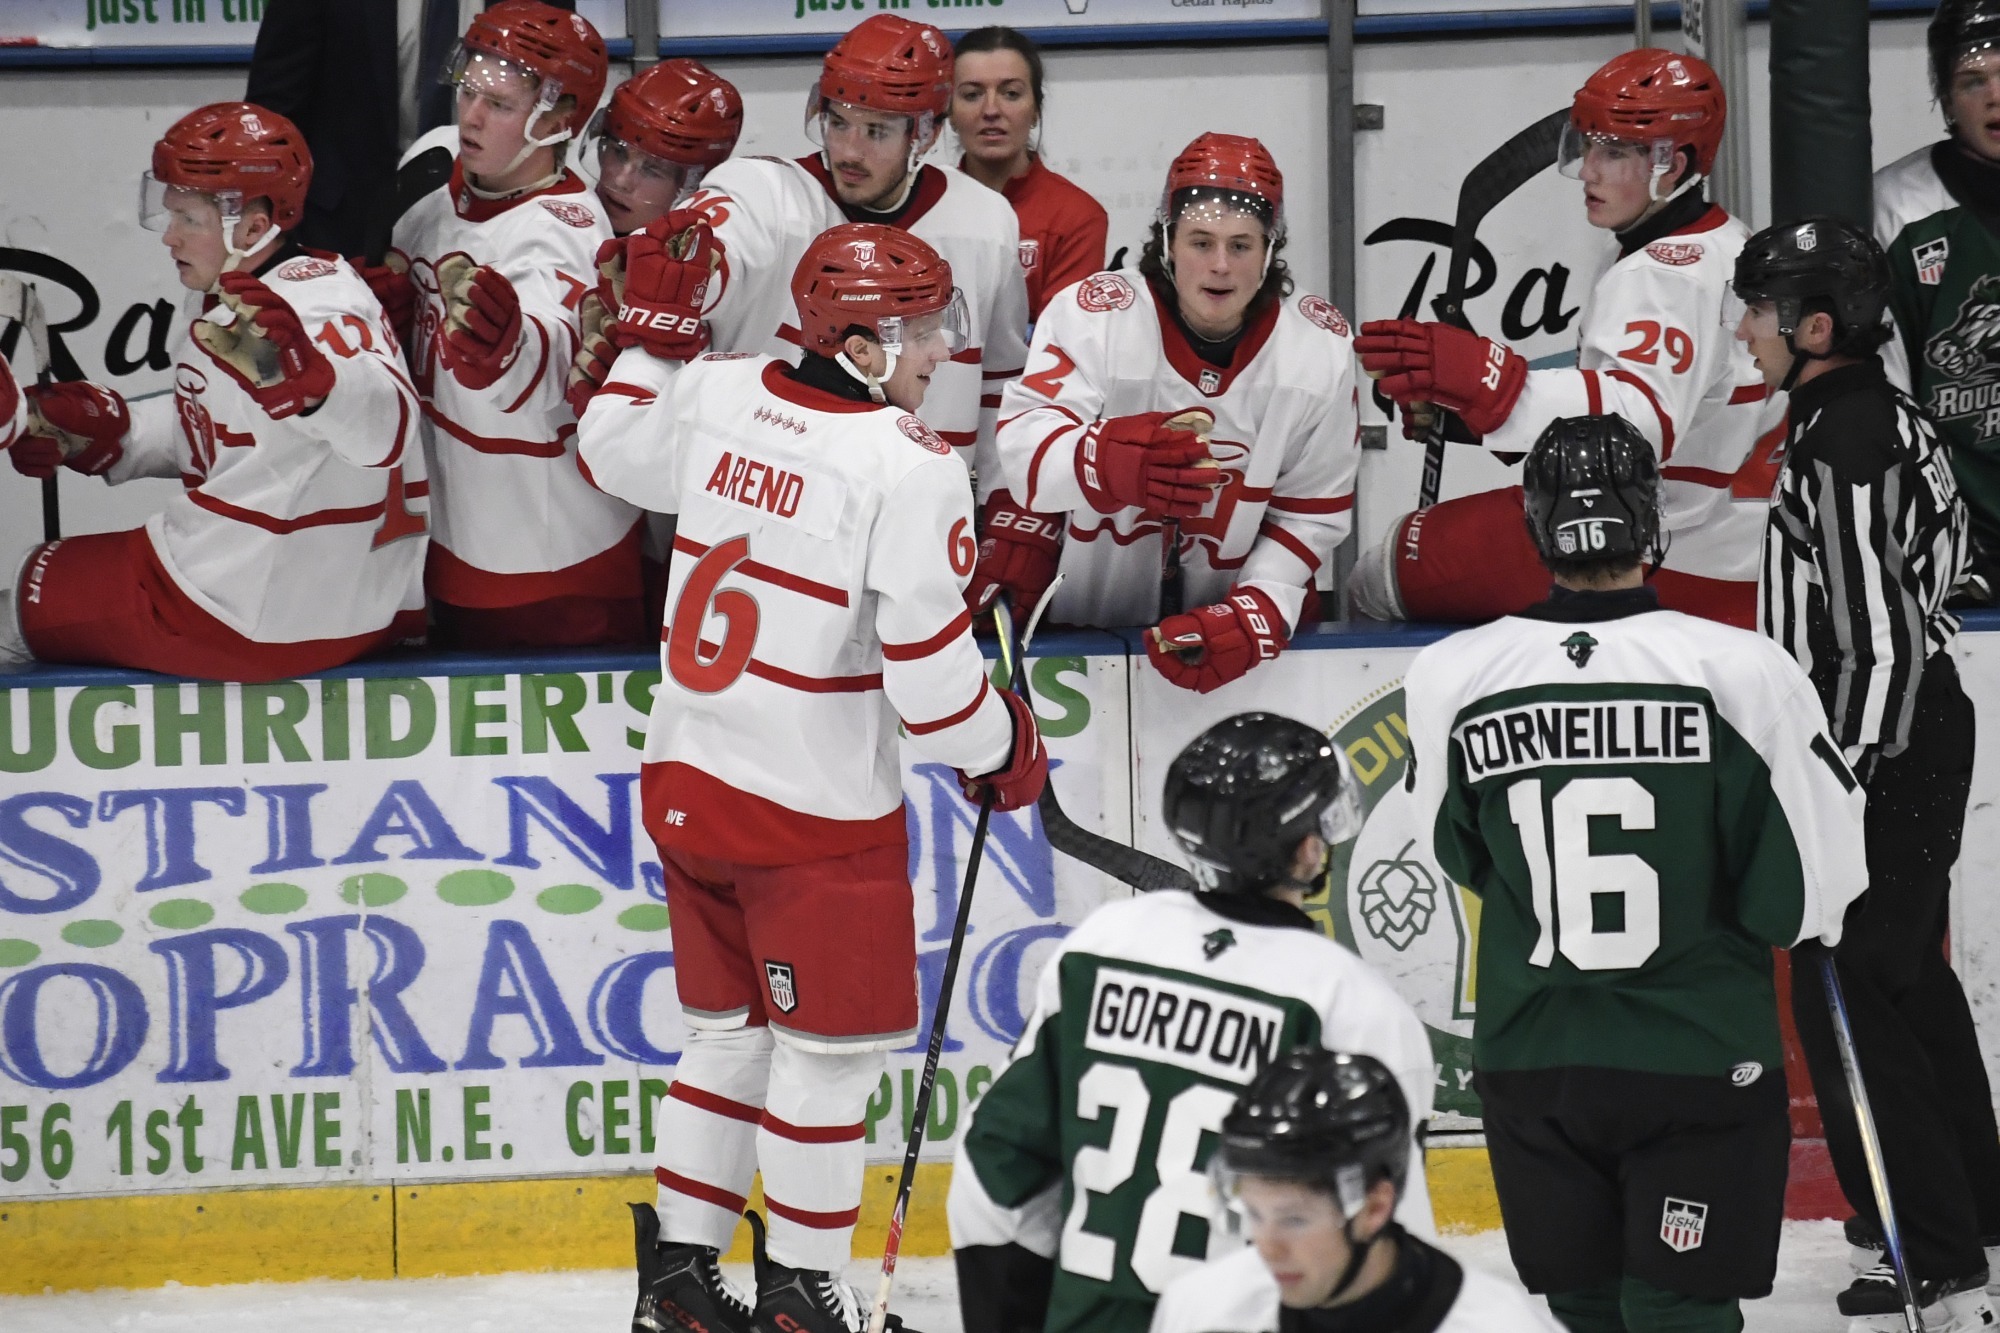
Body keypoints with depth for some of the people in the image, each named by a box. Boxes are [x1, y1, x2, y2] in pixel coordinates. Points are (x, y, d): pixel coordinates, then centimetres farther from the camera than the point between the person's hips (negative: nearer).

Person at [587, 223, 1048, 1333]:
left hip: (686, 777, 7)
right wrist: (1005, 751, 0)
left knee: (731, 1029, 20)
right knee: (830, 1045, 7)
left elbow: (614, 456, 22)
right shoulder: (908, 468, -19)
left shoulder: (715, 396, -1)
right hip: (815, 806, -7)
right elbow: (928, 669, -19)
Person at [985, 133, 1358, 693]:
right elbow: (1025, 446, -22)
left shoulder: (1320, 347, -3)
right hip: (1081, 623, -3)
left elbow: (1311, 512, 1)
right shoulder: (1091, 315, -13)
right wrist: (1104, 462, -42)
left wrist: (1258, 611, -14)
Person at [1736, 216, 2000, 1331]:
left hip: (1889, 753, -11)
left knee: (1850, 1000, -9)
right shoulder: (1886, 415, 10)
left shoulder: (1843, 453, -22)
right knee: (1910, 979, 20)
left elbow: (1879, 645, -25)